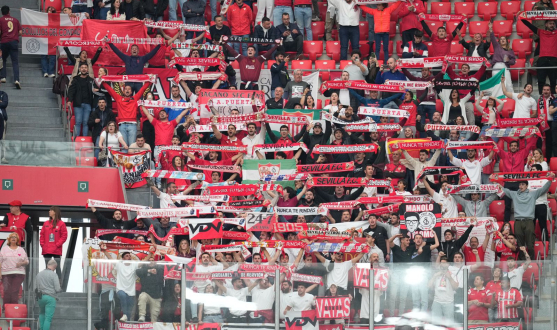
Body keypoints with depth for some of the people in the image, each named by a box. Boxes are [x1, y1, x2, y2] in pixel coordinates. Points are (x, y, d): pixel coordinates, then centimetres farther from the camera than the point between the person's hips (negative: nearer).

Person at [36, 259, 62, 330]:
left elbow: (35, 288, 11)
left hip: (41, 297, 5)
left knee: (42, 314, 27)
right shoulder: (53, 275, -8)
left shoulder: (39, 274, 8)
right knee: (48, 318, -5)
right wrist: (60, 289, 13)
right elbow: (57, 289, -10)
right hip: (50, 298, -5)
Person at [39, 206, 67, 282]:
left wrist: (57, 245, -12)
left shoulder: (61, 224, -2)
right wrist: (42, 244, 0)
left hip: (56, 250, -5)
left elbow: (64, 236, -6)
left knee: (57, 267, -2)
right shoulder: (46, 223, 11)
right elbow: (42, 235, 12)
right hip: (46, 250, 5)